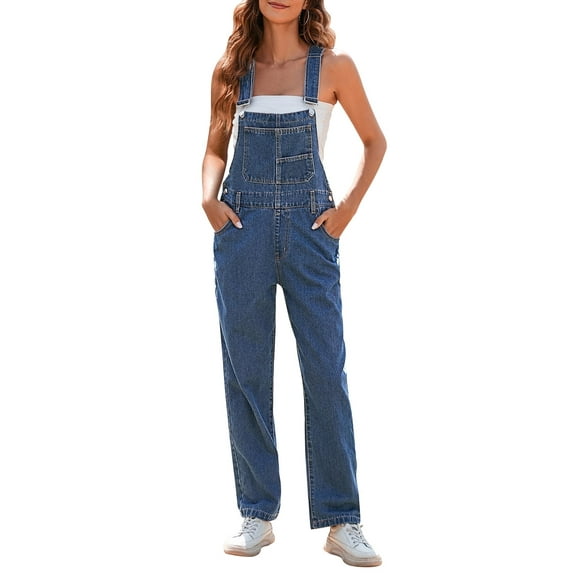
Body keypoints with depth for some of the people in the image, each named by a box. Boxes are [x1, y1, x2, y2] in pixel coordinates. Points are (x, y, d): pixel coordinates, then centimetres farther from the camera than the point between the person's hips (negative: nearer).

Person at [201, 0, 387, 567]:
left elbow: (374, 141, 11)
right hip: (243, 226, 2)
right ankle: (257, 515, 14)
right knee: (245, 373, 4)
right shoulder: (232, 69, 7)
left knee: (326, 371, -3)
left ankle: (341, 521, 6)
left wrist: (348, 207, -1)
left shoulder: (334, 67, 2)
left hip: (309, 228, -2)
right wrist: (210, 199, -2)